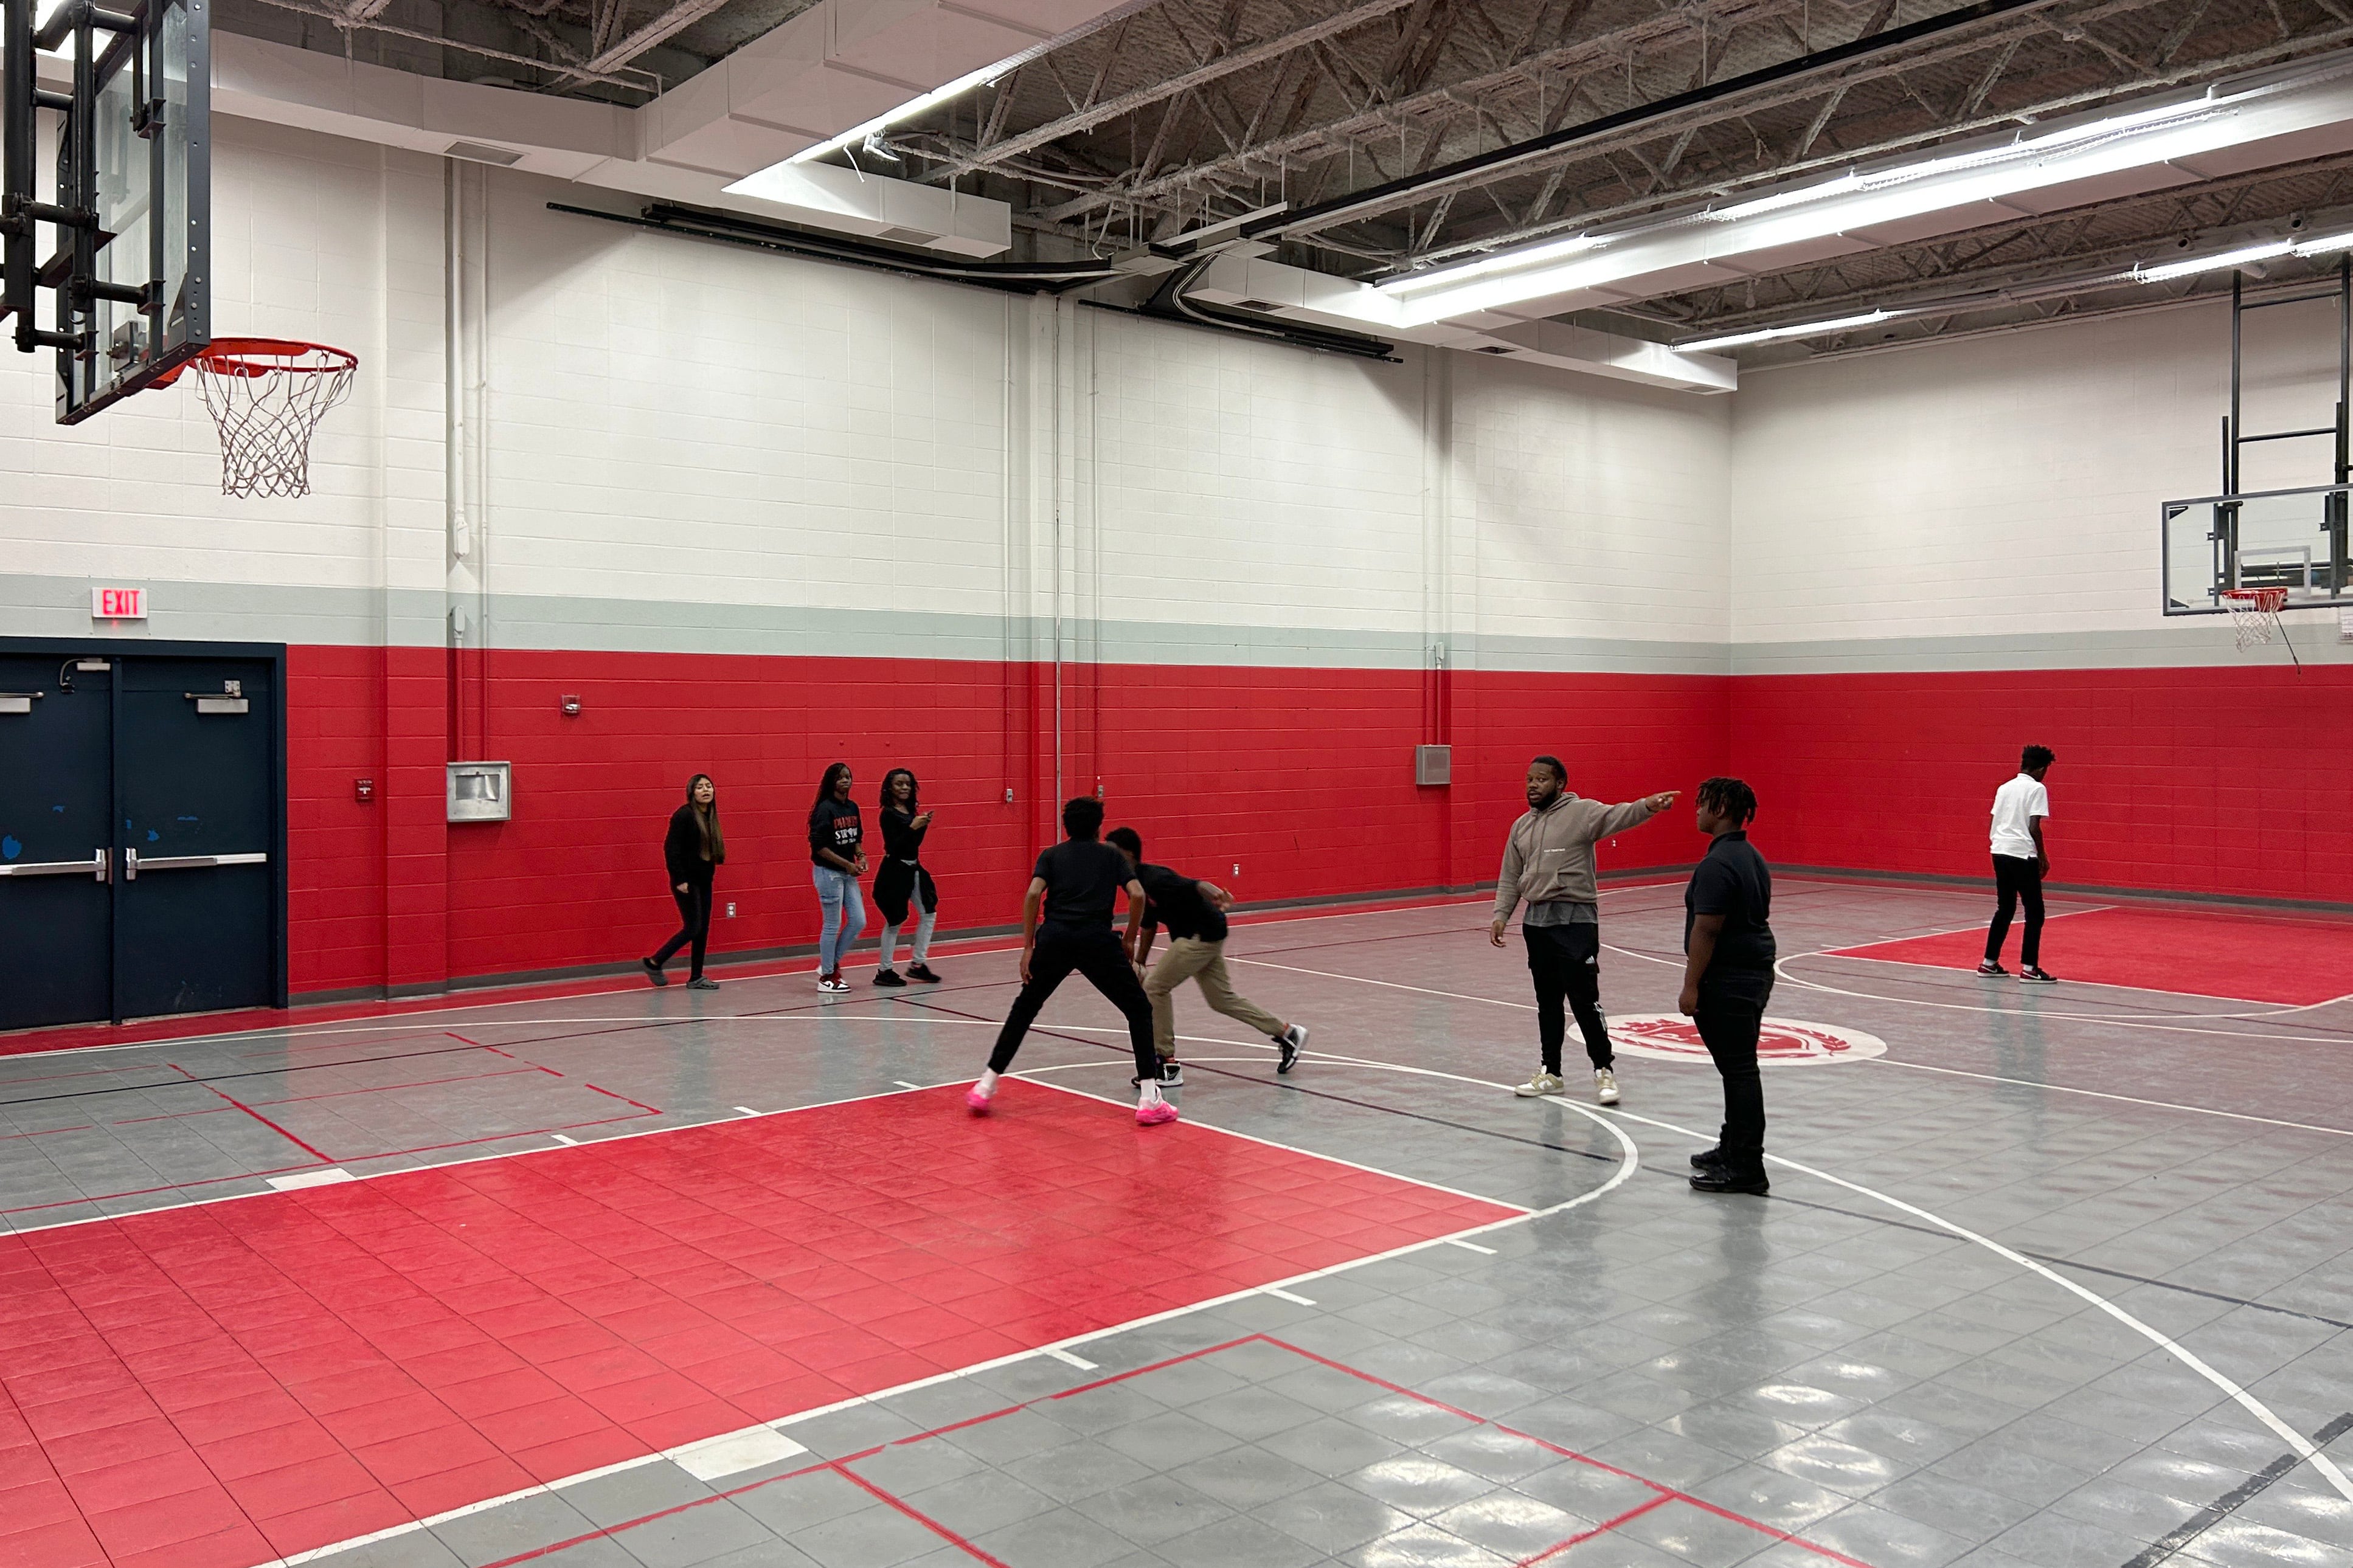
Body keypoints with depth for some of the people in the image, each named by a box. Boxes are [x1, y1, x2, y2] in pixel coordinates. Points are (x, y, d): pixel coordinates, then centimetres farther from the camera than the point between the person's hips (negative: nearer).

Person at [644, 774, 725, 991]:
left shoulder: (710, 816, 11)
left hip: (704, 881, 8)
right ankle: (654, 963, 8)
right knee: (693, 928, -7)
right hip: (687, 882, -8)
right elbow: (671, 848, -17)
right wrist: (679, 879, -20)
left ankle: (696, 978, 15)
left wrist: (710, 872, 9)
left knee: (703, 930, 8)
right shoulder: (684, 815, -13)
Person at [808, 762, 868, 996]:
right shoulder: (825, 809, -14)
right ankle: (827, 977, 11)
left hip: (848, 873, 7)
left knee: (858, 921, 7)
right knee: (832, 925, -1)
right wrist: (847, 864, -18)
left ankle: (831, 963, 24)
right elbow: (819, 845, -17)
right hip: (829, 873, -7)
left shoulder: (853, 807, 8)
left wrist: (861, 856, -1)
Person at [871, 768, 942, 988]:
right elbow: (892, 846, -20)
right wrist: (913, 827, -25)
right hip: (895, 871, -8)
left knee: (929, 913, 10)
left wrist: (924, 825, -2)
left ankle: (918, 965, 19)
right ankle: (884, 971, 11)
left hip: (913, 868, 8)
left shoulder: (911, 810, 8)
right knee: (895, 921, -1)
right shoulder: (889, 814, -13)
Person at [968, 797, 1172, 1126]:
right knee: (1139, 1009, 11)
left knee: (1025, 1008, 21)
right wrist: (1129, 940, 14)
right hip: (1097, 939, -2)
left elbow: (1033, 894, 1)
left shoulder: (1051, 855, 20)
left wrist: (1028, 947, 4)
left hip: (1053, 938, 2)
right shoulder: (1112, 855, 19)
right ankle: (1149, 1099, 2)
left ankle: (986, 1087, 21)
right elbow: (1137, 895, 3)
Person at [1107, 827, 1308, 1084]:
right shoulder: (1139, 883, 7)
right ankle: (1286, 1033, 27)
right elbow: (1148, 925, 19)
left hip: (1203, 934, -10)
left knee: (1155, 988, -10)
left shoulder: (1153, 878, -22)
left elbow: (1193, 885, -39)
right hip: (1199, 936, 10)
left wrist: (1215, 894, -59)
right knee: (1221, 998, 16)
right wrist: (1139, 964, 22)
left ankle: (1168, 1065, -3)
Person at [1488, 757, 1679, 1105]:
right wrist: (1501, 916, 6)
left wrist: (1648, 806, -44)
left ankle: (1604, 1070, 7)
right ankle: (1550, 1073, 23)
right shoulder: (1521, 826, 13)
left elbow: (1618, 816, -25)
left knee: (1584, 999, -6)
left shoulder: (1581, 812, -6)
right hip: (1536, 921, 6)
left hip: (1575, 920, -6)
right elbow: (1510, 878, 17)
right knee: (1547, 1001, 14)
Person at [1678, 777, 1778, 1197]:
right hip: (1756, 972, 10)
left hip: (1728, 980, -10)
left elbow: (1706, 930, -22)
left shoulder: (1717, 865, -19)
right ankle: (1734, 1148, 29)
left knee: (1738, 1070, -7)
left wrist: (1691, 986, -18)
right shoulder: (1752, 857, 13)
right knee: (1740, 1067, 18)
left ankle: (1746, 1169, -3)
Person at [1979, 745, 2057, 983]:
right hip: (2023, 856, -7)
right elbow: (2034, 827, -12)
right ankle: (2029, 969, -2)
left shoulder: (2004, 788, 14)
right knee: (2035, 912, 1)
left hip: (2000, 852, 7)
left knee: (2004, 910, 15)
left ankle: (1990, 963, 16)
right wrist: (2043, 857, -3)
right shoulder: (2037, 789, -6)